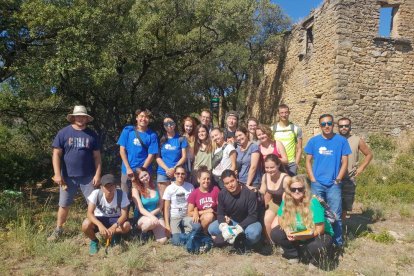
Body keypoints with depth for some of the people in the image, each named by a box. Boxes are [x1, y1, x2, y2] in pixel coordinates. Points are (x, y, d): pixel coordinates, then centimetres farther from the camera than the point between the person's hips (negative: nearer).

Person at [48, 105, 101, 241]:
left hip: (88, 176, 1)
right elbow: (56, 154, -3)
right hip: (68, 176, 0)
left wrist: (98, 174, -3)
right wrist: (57, 174, -10)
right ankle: (58, 230, 27)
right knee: (64, 205, 11)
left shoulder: (92, 135, 4)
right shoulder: (63, 133, -1)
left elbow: (97, 156, 4)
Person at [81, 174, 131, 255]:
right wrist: (100, 225, -45)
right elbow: (90, 213, -27)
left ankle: (115, 235, 3)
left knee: (127, 226, -32)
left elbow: (124, 214, -22)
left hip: (115, 219, 0)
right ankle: (94, 241, 1)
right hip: (100, 219, 0)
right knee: (86, 225, -32)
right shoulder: (96, 193, -22)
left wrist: (114, 226, -41)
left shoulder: (122, 194, -23)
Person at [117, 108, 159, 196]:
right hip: (127, 171, 1)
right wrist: (128, 168, -6)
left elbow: (151, 155, -3)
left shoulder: (152, 135, -1)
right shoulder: (127, 130, 2)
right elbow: (122, 150, 1)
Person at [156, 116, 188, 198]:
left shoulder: (181, 139, 6)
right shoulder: (161, 140, 8)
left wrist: (174, 169, -10)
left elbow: (184, 157, 2)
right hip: (163, 173, 1)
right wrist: (167, 169, -10)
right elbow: (158, 158, 4)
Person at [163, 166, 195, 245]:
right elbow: (166, 208, -3)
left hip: (186, 216, 2)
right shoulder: (170, 188, -5)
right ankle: (175, 233, 10)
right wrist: (167, 224, -8)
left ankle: (184, 232, -2)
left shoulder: (190, 187, 0)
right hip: (174, 218, -2)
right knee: (177, 242, -22)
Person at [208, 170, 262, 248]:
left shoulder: (250, 194, -23)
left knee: (254, 233, -38)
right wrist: (223, 223, -28)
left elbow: (253, 216, -22)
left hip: (248, 222, -4)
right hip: (231, 221, 4)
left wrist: (240, 226, -36)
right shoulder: (222, 194, -10)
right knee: (212, 229, -15)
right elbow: (220, 213, -5)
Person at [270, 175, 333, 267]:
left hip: (318, 234, -4)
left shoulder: (313, 203, -27)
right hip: (296, 235, 5)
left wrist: (301, 236, -34)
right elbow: (280, 219, -1)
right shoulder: (286, 202, -13)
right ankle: (295, 254, 4)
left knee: (317, 246, -38)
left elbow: (320, 229, -25)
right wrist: (287, 231, -22)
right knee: (275, 233, -17)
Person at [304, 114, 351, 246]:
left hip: (334, 185, -1)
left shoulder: (341, 141, 0)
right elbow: (308, 161, 4)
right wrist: (313, 180, -3)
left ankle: (338, 242, 18)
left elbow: (344, 162, 2)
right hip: (317, 184, 1)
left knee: (336, 215, 2)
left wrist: (338, 180, -6)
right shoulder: (313, 141, 1)